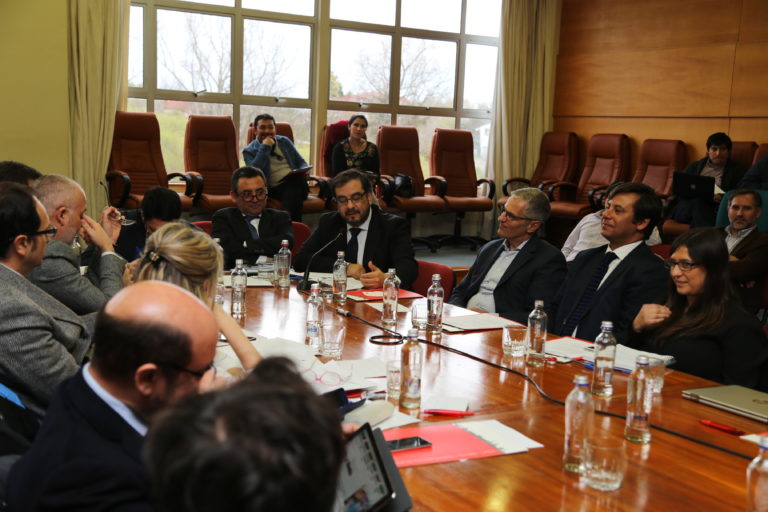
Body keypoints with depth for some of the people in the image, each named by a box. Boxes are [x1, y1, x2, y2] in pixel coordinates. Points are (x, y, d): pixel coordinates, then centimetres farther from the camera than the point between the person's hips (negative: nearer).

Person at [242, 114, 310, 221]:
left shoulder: (284, 141, 22)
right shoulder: (249, 151, 11)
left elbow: (301, 163, 25)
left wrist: (303, 172, 0)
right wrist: (265, 147, -5)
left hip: (295, 182, 3)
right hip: (276, 188, -3)